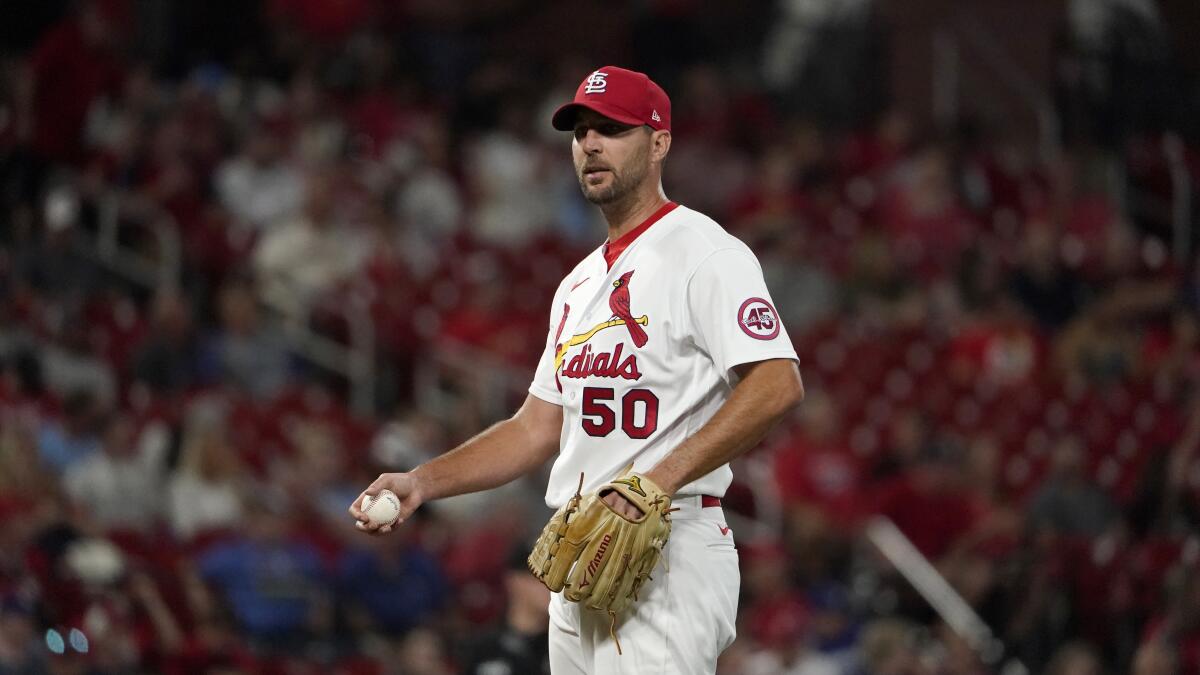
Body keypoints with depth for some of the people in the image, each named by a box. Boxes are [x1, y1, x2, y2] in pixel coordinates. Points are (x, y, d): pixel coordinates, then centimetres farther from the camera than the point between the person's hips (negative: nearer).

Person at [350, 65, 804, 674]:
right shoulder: (580, 283, 22)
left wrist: (661, 479, -27)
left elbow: (778, 384, -19)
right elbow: (537, 429, 24)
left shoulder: (704, 254, -7)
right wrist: (422, 482, 12)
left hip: (667, 562, -9)